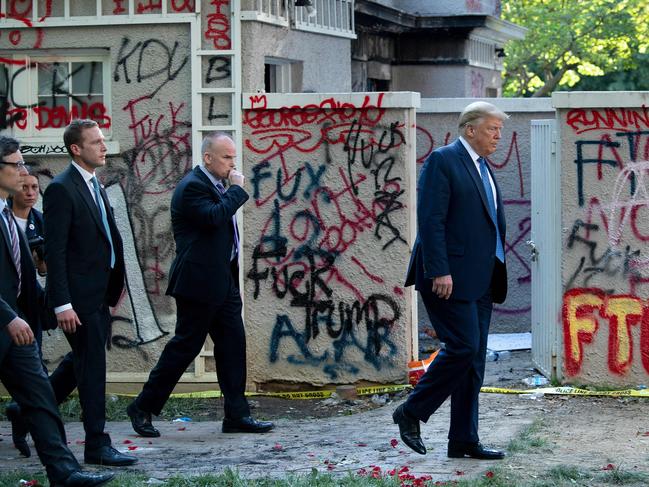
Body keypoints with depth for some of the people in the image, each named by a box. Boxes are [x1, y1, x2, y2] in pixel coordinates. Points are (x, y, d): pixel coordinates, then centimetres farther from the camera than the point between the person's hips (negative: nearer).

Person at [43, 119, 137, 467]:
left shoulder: (94, 185, 13)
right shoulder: (61, 189, -15)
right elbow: (54, 251, -18)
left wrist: (115, 283, 13)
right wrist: (62, 304, -21)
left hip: (98, 294, 9)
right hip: (79, 297, -9)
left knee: (83, 362, 18)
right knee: (92, 366, -4)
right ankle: (97, 445, 3)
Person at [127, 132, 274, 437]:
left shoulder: (214, 185, 15)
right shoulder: (193, 186, -15)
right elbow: (214, 216, -30)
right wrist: (238, 189, -18)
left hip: (223, 282, 10)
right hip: (199, 283, -10)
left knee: (232, 345, 5)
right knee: (184, 346, -2)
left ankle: (236, 415, 7)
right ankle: (143, 408, 9)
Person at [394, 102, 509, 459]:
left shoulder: (483, 168, 20)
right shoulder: (443, 160, -8)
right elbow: (430, 219, -15)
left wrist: (496, 274, 15)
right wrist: (439, 271, -21)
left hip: (480, 279, 9)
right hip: (450, 276, -9)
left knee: (473, 358, 7)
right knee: (463, 346, -14)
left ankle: (463, 440, 10)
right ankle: (411, 413, 1)